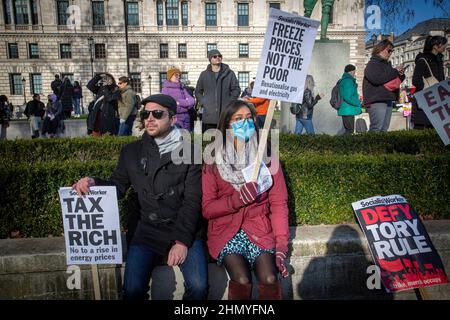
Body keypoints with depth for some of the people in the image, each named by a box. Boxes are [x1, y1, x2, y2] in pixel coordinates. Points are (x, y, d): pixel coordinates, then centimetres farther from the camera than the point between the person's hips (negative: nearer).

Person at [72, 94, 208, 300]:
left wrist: (182, 241, -15)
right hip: (147, 231, 2)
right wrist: (94, 182, -11)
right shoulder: (131, 152, 8)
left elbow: (192, 200, -6)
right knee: (133, 289, -17)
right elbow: (117, 187, 11)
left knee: (198, 286, -18)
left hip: (185, 230, -1)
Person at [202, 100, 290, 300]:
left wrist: (281, 243, -8)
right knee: (242, 281, -24)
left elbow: (279, 203, 2)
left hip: (260, 229, 1)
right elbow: (207, 209, 0)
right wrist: (237, 199, -15)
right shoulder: (213, 162, 3)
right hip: (226, 230, -1)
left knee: (269, 279, -23)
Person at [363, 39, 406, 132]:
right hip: (376, 101, -9)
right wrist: (395, 71, -12)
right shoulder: (372, 64, -2)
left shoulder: (387, 64, 23)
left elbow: (395, 81, 31)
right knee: (376, 128, -16)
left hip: (387, 100, 9)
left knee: (384, 129, 7)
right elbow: (376, 79, -20)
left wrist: (401, 75, 8)